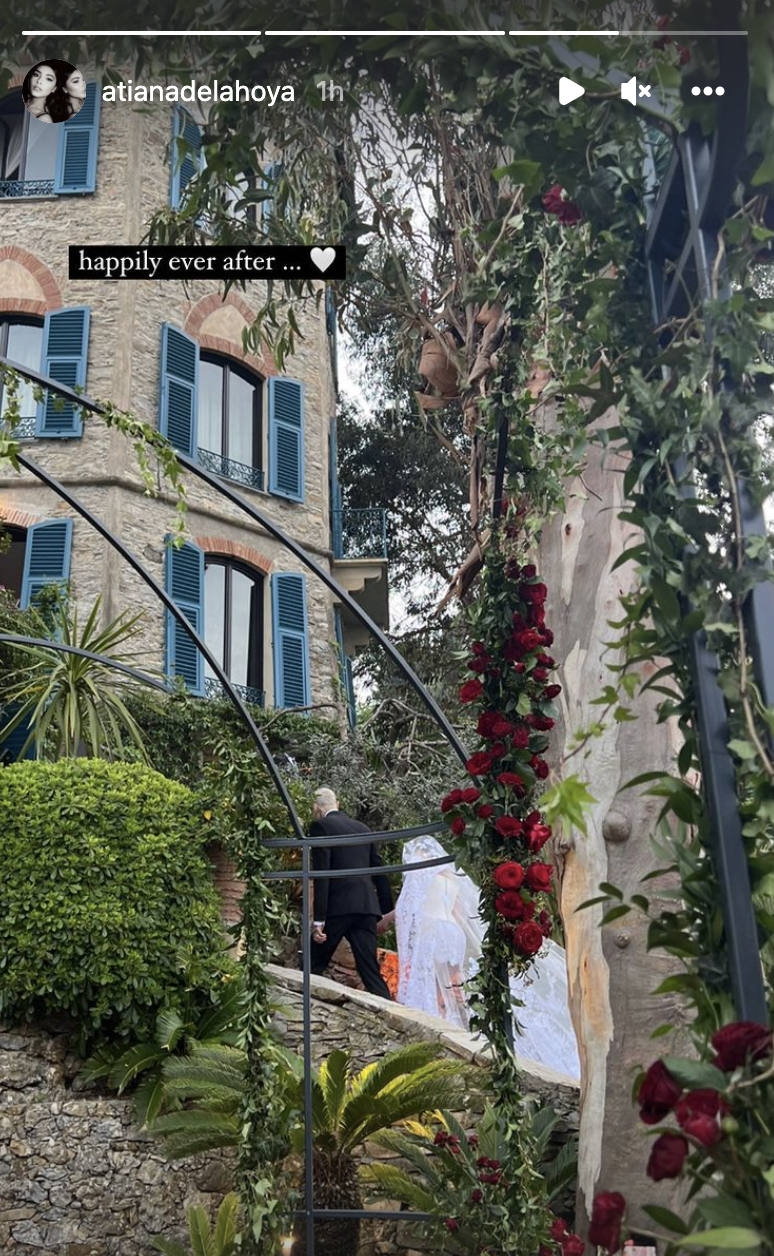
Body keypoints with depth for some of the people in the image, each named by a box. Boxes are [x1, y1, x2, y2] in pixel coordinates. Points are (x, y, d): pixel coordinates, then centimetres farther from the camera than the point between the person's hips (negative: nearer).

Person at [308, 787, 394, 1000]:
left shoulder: (321, 826, -1)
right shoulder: (363, 828, 18)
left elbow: (321, 875, -10)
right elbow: (379, 872, 19)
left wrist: (318, 919, -12)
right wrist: (386, 911, 25)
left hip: (338, 906, -5)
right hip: (366, 906, 6)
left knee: (313, 968, 7)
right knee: (370, 969, 6)